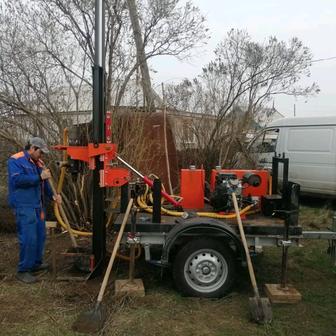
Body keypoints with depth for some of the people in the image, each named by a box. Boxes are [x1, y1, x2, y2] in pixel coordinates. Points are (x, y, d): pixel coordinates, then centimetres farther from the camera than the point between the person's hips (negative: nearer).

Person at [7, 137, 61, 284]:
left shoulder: (38, 162, 15)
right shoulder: (15, 160, -8)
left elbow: (44, 183, 19)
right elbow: (18, 179, -23)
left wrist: (52, 195, 4)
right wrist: (39, 177, -20)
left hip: (38, 205, 8)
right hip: (24, 206, -8)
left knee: (40, 236, 14)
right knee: (28, 238, -10)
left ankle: (36, 263, 29)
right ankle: (23, 270, 2)